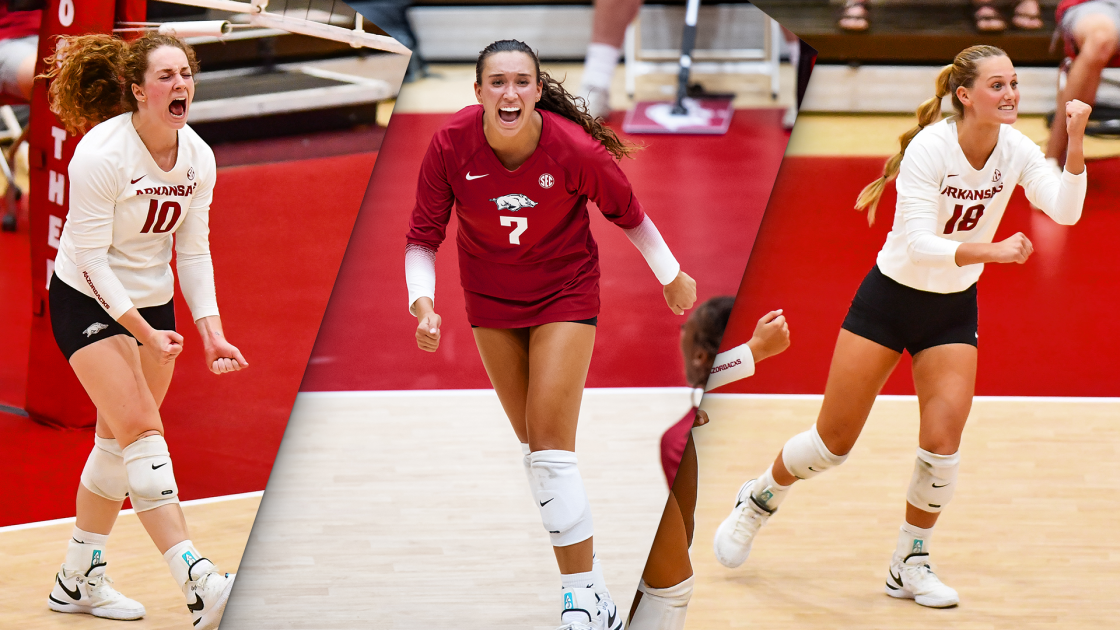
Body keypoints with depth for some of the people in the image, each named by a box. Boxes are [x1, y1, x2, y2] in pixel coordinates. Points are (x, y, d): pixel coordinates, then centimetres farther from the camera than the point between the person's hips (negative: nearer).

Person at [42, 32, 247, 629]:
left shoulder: (198, 158, -4)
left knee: (118, 439, 11)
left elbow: (194, 252, 3)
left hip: (153, 304, 7)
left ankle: (79, 580, 25)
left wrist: (210, 330, -7)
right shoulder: (101, 155, -23)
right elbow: (90, 260, -21)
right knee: (141, 429, -17)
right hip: (87, 304, -7)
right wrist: (144, 333, -24)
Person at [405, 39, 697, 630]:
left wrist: (672, 275, 7)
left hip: (564, 297, -3)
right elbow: (423, 236, -10)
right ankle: (585, 581, 23)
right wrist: (422, 301, -28)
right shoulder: (451, 144, -21)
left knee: (551, 446, -14)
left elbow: (627, 212, -6)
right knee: (533, 443, 9)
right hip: (491, 301, 3)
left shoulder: (575, 149, -26)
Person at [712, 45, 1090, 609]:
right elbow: (919, 245, -30)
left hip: (954, 309, 4)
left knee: (942, 443, -11)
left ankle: (909, 565, 10)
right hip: (891, 297, -3)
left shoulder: (1015, 150, -10)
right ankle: (760, 498, 33)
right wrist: (990, 251, -42)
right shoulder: (929, 148, -24)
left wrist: (1075, 143, -37)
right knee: (834, 441, 2)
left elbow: (1065, 210, -24)